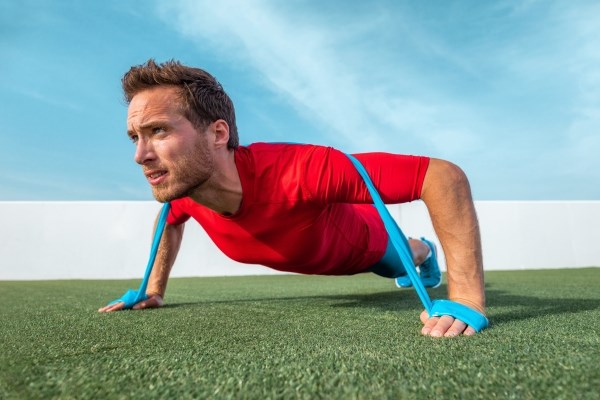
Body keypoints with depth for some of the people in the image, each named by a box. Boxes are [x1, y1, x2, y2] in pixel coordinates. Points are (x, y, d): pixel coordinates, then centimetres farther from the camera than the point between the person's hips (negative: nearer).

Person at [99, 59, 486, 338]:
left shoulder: (297, 172, -52)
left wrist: (468, 300, -50)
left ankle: (423, 251, 71)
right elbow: (171, 220, -3)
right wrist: (154, 290, -4)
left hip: (365, 241, -5)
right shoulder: (183, 188, -30)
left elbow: (445, 175, -48)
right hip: (314, 258, 5)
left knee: (404, 261, 33)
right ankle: (419, 251, 76)